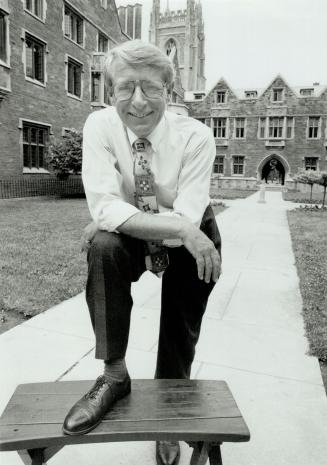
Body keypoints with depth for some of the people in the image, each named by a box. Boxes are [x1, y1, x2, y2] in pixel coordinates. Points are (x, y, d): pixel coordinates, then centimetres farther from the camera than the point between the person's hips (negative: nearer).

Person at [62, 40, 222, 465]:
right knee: (103, 247, -33)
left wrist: (121, 219, -28)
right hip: (130, 237, 1)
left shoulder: (195, 136, -22)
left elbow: (187, 220, -28)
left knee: (181, 336, 6)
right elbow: (104, 206, -29)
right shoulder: (100, 126, -19)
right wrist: (180, 229, -38)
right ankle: (114, 375, -13)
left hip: (190, 236, 0)